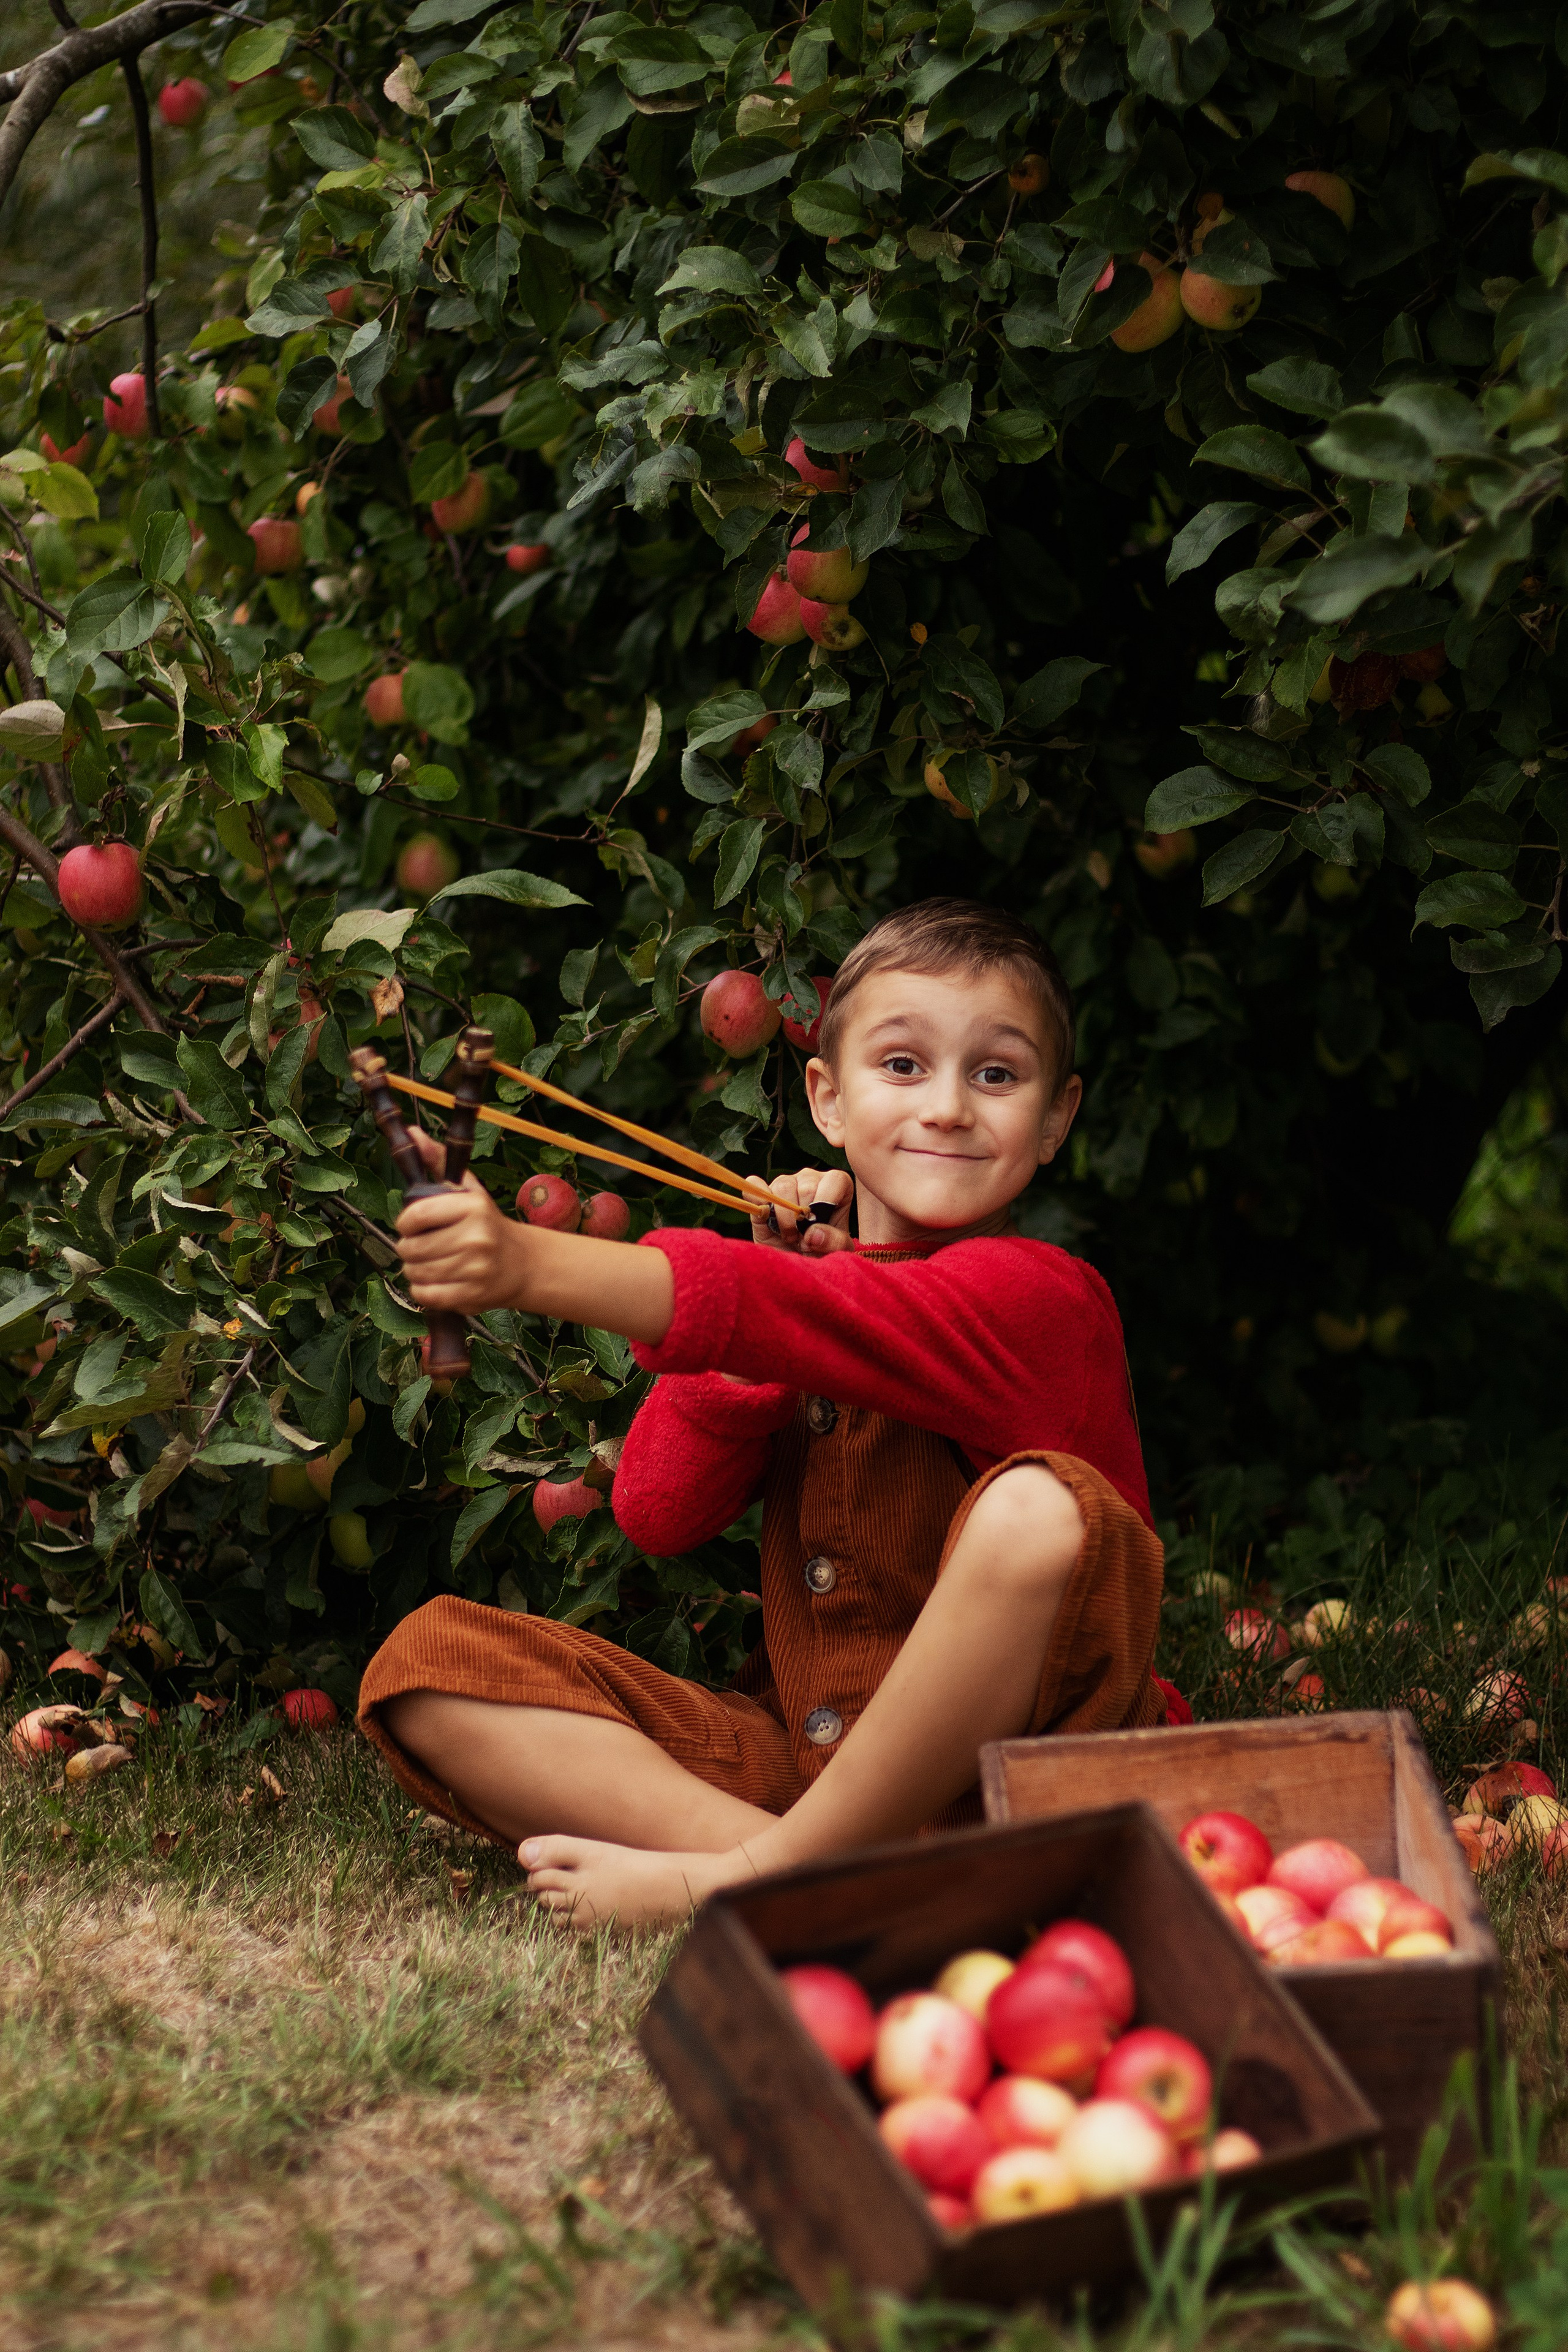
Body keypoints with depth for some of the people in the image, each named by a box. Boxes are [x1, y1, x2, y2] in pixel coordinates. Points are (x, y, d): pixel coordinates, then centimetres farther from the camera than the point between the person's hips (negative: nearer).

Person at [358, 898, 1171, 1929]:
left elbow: (801, 1318, -29)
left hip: (992, 1763, -6)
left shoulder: (1040, 1296, -11)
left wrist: (529, 1266, -40)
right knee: (429, 1660, -7)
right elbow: (658, 1513, 1)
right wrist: (774, 1290, -7)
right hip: (792, 1753, 6)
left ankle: (745, 1881, -24)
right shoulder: (803, 1254, 12)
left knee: (1044, 1508, -37)